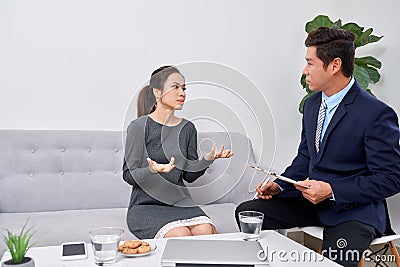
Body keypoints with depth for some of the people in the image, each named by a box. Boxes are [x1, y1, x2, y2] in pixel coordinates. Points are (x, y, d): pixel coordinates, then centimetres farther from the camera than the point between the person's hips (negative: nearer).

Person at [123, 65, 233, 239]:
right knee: (181, 235, -29)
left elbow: (189, 175, 9)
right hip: (145, 206, -4)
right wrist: (151, 170, -27)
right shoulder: (139, 127, -6)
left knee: (206, 231, -25)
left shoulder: (187, 128, 8)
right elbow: (129, 175, -7)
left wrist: (208, 159, -9)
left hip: (180, 202, 4)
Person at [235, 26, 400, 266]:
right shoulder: (312, 104, 8)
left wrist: (331, 191, -21)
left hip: (354, 209, -7)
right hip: (310, 199, 7)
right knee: (247, 211, -3)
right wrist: (280, 185, 1)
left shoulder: (377, 114, -16)